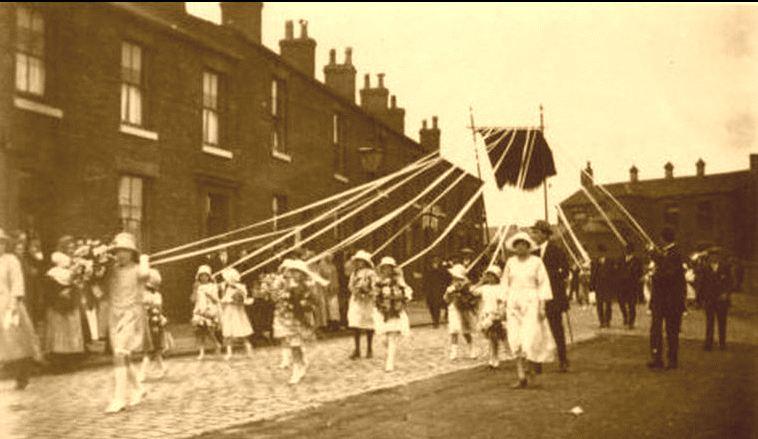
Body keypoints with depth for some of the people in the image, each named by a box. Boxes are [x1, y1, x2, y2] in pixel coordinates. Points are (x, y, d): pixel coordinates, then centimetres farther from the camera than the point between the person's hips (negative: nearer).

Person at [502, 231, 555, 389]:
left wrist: (542, 305, -7)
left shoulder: (536, 262, -1)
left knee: (529, 338, -10)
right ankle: (521, 378, 3)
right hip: (513, 303, 3)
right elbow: (505, 284, 13)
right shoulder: (510, 262, 9)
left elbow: (543, 284, -1)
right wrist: (504, 304, 8)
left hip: (531, 302, -3)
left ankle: (529, 368, 15)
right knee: (515, 341, -2)